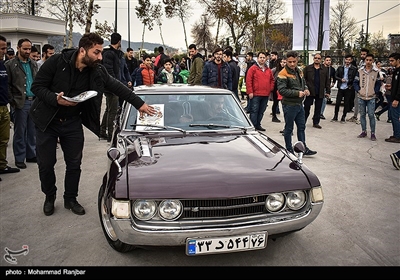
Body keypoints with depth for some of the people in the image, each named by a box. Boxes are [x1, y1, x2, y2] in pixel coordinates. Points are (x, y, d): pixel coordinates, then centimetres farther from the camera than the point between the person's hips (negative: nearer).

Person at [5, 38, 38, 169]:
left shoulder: (33, 64, 13)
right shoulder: (10, 64, -3)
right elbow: (7, 85, -6)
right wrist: (12, 101, -12)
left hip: (34, 101, 5)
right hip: (21, 103, -5)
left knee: (32, 131, 11)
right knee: (20, 132, 4)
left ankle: (31, 155, 22)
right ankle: (19, 158, 13)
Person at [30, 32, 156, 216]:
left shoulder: (97, 71, -8)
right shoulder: (57, 62, -18)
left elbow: (117, 86, 0)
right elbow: (37, 86, -13)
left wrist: (139, 104, -3)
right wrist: (55, 99, -30)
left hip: (73, 123, 3)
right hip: (47, 121, -3)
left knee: (74, 164, 7)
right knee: (46, 163, 6)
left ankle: (70, 199, 26)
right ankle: (49, 198, 30)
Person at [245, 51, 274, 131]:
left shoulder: (268, 70, 15)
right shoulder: (253, 68, -3)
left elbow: (272, 80, 24)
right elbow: (248, 81, -8)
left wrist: (270, 89, 11)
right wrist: (250, 92, -13)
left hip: (266, 95, 6)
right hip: (255, 95, -6)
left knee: (261, 111, 11)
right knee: (254, 111, -5)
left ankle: (258, 125, 21)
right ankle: (252, 126, 0)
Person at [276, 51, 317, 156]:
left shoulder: (299, 71, 10)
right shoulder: (283, 74, -15)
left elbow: (303, 83, 25)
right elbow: (282, 90, -23)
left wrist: (306, 89, 2)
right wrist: (297, 93, -25)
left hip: (299, 104, 8)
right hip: (289, 105, -8)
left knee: (301, 127, 14)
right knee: (289, 128, 4)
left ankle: (303, 148, 25)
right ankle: (289, 150, 17)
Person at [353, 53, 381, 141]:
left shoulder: (376, 72, 1)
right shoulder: (360, 71, 3)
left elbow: (378, 84, 7)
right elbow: (355, 83, 7)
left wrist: (375, 92, -5)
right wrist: (358, 90, -5)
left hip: (371, 98, -2)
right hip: (361, 97, 2)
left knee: (371, 115, -4)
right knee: (362, 115, 8)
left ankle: (373, 133, 5)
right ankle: (363, 132, 19)